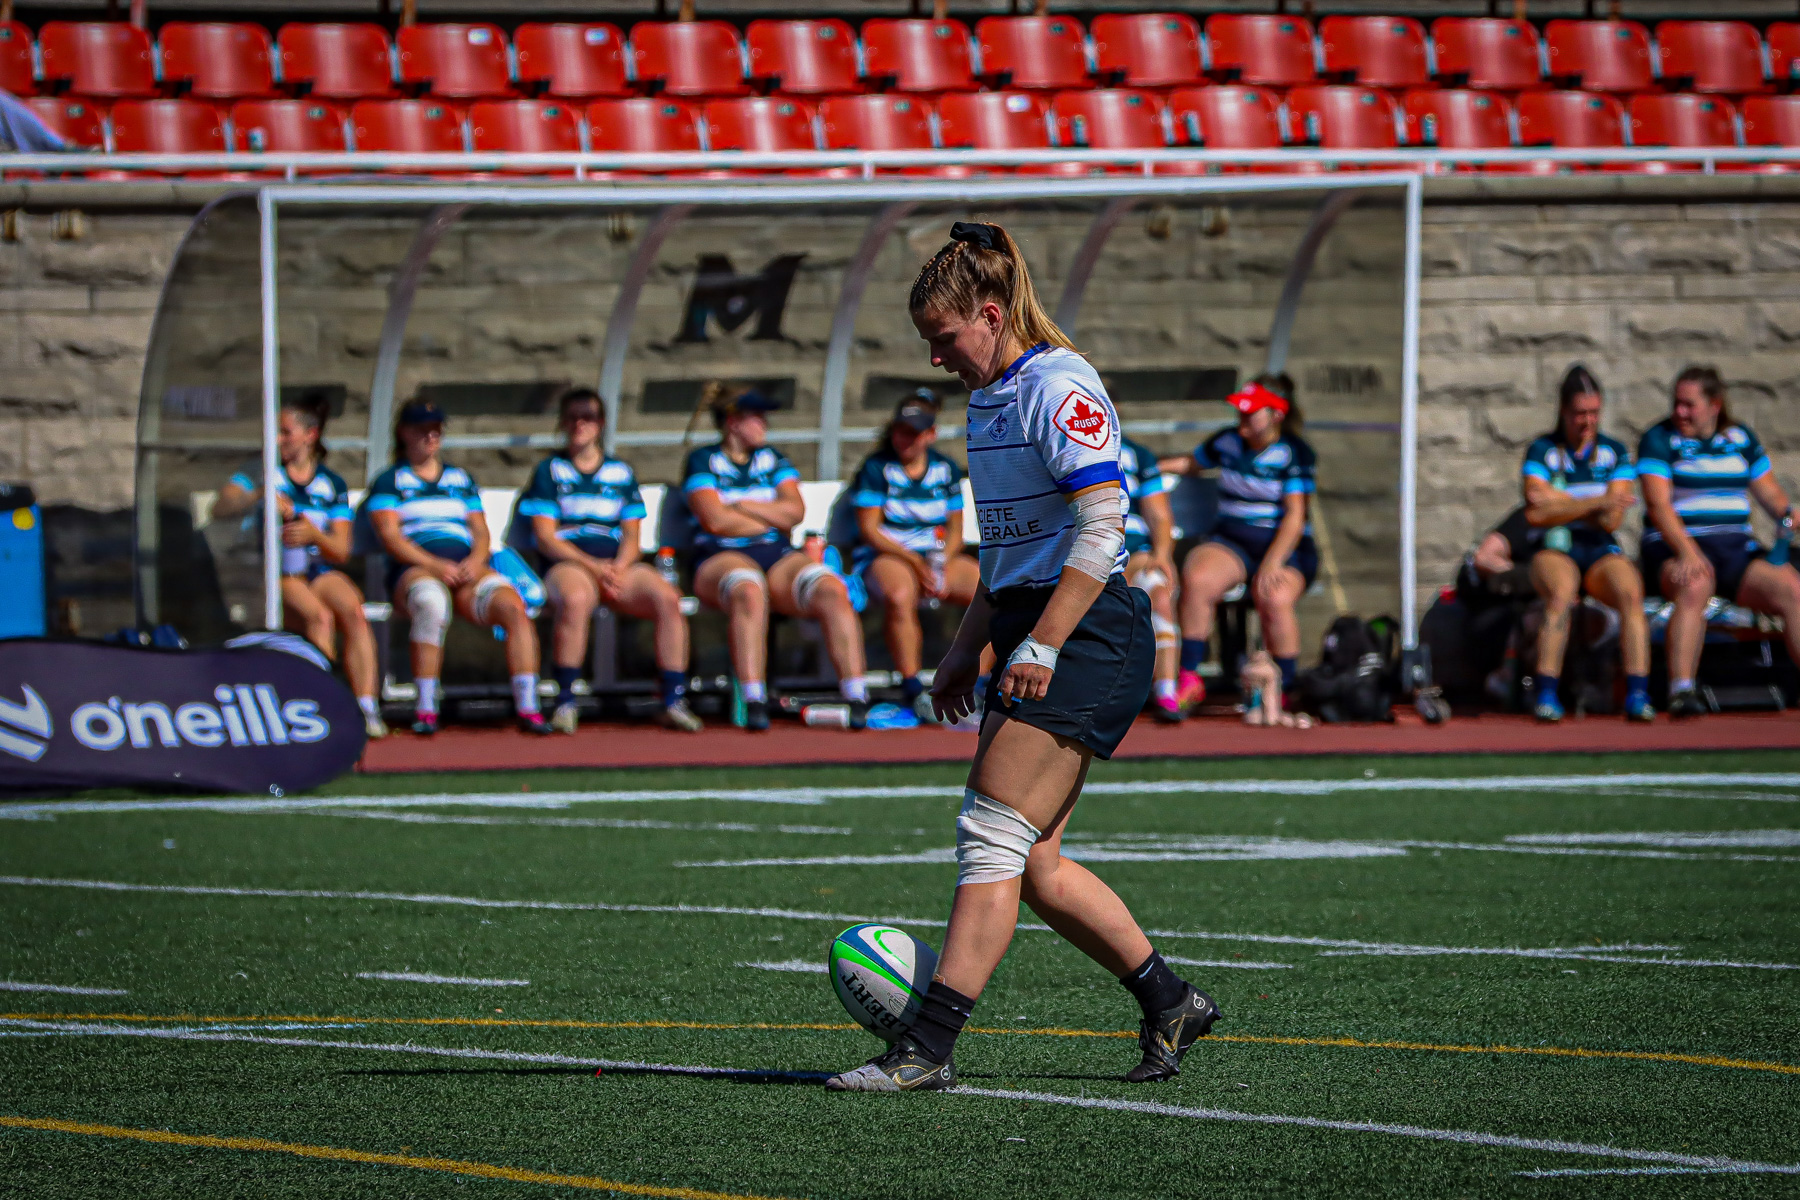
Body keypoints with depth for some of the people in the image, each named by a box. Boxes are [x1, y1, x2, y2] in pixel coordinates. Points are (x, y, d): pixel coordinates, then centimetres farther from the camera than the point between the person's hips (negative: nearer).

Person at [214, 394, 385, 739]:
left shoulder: (333, 484, 13)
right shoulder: (264, 474, 8)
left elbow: (341, 551, 7)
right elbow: (220, 507, -9)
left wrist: (314, 534, -15)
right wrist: (259, 498, -27)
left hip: (321, 571, 2)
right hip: (277, 575, -2)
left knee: (353, 610, -30)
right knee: (319, 617, -33)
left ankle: (367, 708, -36)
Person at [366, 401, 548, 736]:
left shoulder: (462, 479, 27)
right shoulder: (389, 482, 14)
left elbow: (481, 532, 18)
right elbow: (390, 536, 0)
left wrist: (475, 561, -7)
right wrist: (435, 565, -15)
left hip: (468, 569, 4)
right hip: (415, 570, -4)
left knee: (514, 607, -27)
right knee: (431, 602, -40)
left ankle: (527, 708, -31)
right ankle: (426, 711, -38)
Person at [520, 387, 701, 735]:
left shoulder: (621, 472, 21)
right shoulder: (550, 470, 11)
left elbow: (631, 536, 14)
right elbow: (545, 537, 0)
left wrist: (619, 567, -9)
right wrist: (594, 566, -13)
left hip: (619, 565, 3)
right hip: (569, 563, -3)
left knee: (668, 598, -26)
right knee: (576, 599, -40)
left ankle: (674, 701, -24)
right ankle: (565, 703, -31)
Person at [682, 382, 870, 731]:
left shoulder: (773, 459, 23)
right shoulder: (703, 461, 10)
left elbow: (795, 510, 6)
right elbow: (715, 520, -5)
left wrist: (739, 506, 0)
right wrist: (773, 518, 4)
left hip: (779, 557, 4)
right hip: (723, 557, -4)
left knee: (832, 590, -28)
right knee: (749, 591, -42)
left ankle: (857, 698, -34)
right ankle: (754, 703, -46)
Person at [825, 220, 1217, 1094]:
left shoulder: (1058, 390, -13)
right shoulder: (990, 398, 17)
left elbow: (1102, 529, -19)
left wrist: (1041, 646, -23)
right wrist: (966, 650, 20)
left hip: (1086, 632, -10)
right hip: (1033, 634, 10)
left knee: (993, 841, -12)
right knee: (1033, 865, 8)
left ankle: (928, 1050, -14)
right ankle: (1169, 1003, 19)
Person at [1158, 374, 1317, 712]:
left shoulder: (1295, 454, -6)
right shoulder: (1227, 442, 9)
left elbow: (1295, 516, -13)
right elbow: (1190, 463, 30)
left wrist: (1271, 564, -24)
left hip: (1285, 546, -4)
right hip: (1230, 541, 4)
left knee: (1274, 599, -36)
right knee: (1196, 579, -30)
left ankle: (1285, 691, -18)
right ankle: (1189, 679, -23)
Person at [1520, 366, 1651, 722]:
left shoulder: (1615, 453, 11)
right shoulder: (1542, 451, 4)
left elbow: (1611, 519, 0)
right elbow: (1537, 514, -10)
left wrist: (1560, 502, -10)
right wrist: (1598, 502, -16)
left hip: (1601, 551, 2)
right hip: (1553, 550, -2)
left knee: (1631, 592, -31)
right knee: (1562, 593, -36)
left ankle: (1638, 693, -37)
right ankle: (1545, 694, -34)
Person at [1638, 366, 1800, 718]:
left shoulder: (1741, 438, 16)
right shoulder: (1660, 439, 2)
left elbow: (1769, 493, 16)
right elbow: (1658, 504, -11)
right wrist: (1687, 553, -27)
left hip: (1736, 548, 4)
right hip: (1675, 549, -4)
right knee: (1695, 586, -39)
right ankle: (1681, 691, -46)